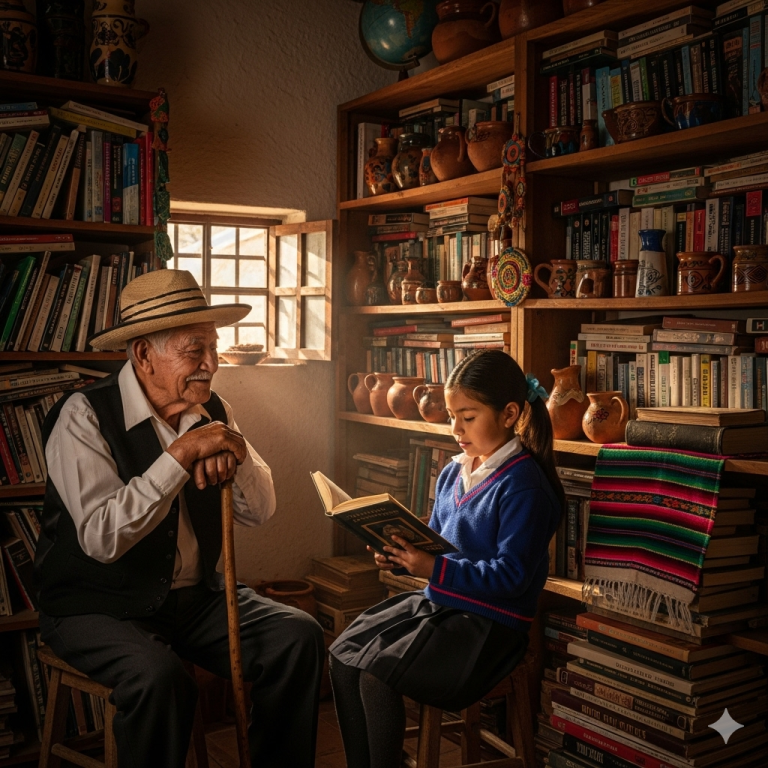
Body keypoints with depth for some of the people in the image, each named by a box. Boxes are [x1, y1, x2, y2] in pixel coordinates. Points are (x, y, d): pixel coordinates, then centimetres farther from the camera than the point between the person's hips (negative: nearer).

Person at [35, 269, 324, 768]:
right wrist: (180, 455, -27)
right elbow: (101, 538, -25)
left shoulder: (212, 410, 4)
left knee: (299, 636, -12)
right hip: (98, 608, -5)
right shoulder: (84, 416, -14)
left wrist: (236, 454, -17)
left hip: (196, 596, 6)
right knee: (159, 677, -33)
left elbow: (261, 511, 3)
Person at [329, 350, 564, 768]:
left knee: (375, 673, -20)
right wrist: (401, 558, -3)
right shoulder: (453, 473, 8)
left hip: (489, 622, -8)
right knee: (342, 653, -3)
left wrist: (434, 570, -26)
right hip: (437, 601, 9)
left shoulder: (523, 483, -17)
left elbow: (512, 575, -21)